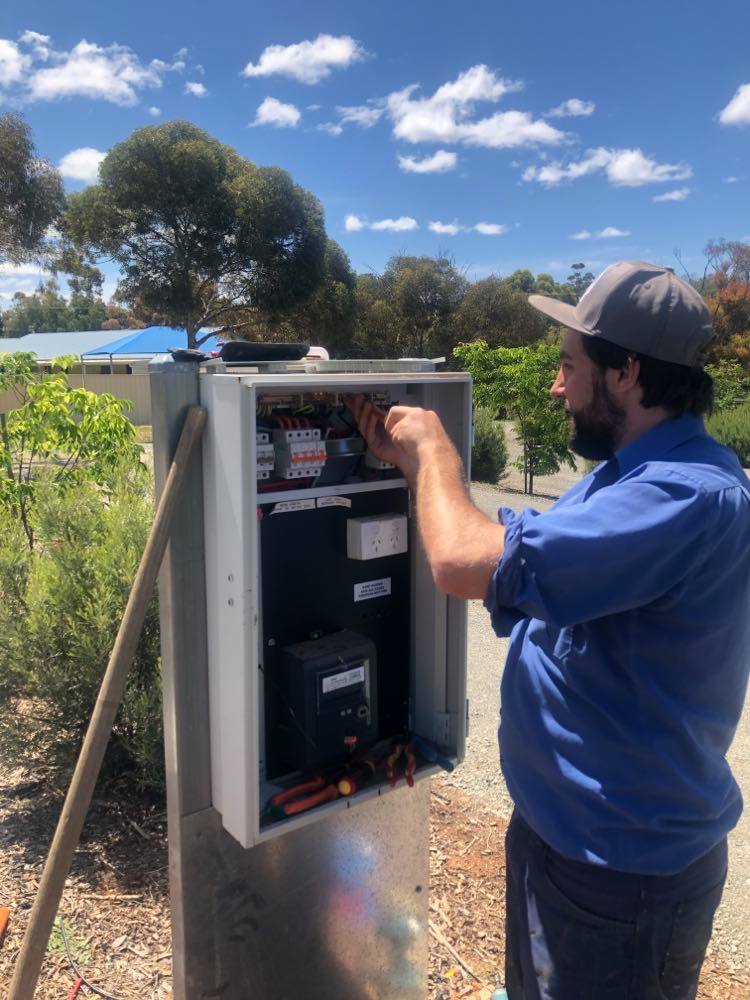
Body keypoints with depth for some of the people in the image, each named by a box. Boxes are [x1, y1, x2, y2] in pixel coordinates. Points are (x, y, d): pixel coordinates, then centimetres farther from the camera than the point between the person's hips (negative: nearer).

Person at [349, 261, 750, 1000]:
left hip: (625, 869, -9)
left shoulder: (690, 498, -31)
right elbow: (510, 551, 11)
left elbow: (465, 563, -38)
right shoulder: (631, 473, 4)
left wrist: (434, 446, -19)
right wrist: (412, 462, 5)